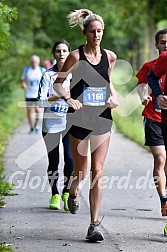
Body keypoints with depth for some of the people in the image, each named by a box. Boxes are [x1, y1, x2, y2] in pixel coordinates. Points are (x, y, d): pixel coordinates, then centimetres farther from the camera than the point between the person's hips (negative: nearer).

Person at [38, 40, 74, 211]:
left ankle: (67, 193, 3)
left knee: (70, 158, -13)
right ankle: (55, 195, 19)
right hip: (51, 123, 0)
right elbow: (41, 99, -4)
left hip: (70, 123, 0)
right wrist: (58, 96, -19)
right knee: (53, 161, 5)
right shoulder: (48, 75, 2)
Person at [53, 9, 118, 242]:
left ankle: (94, 225, -3)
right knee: (80, 171, 8)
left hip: (102, 118, 2)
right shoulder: (76, 56, -6)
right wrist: (68, 98, -17)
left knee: (97, 171, -5)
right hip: (80, 118, -2)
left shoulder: (110, 56, 5)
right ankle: (73, 193, 45)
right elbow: (58, 83, 0)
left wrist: (114, 96, 4)